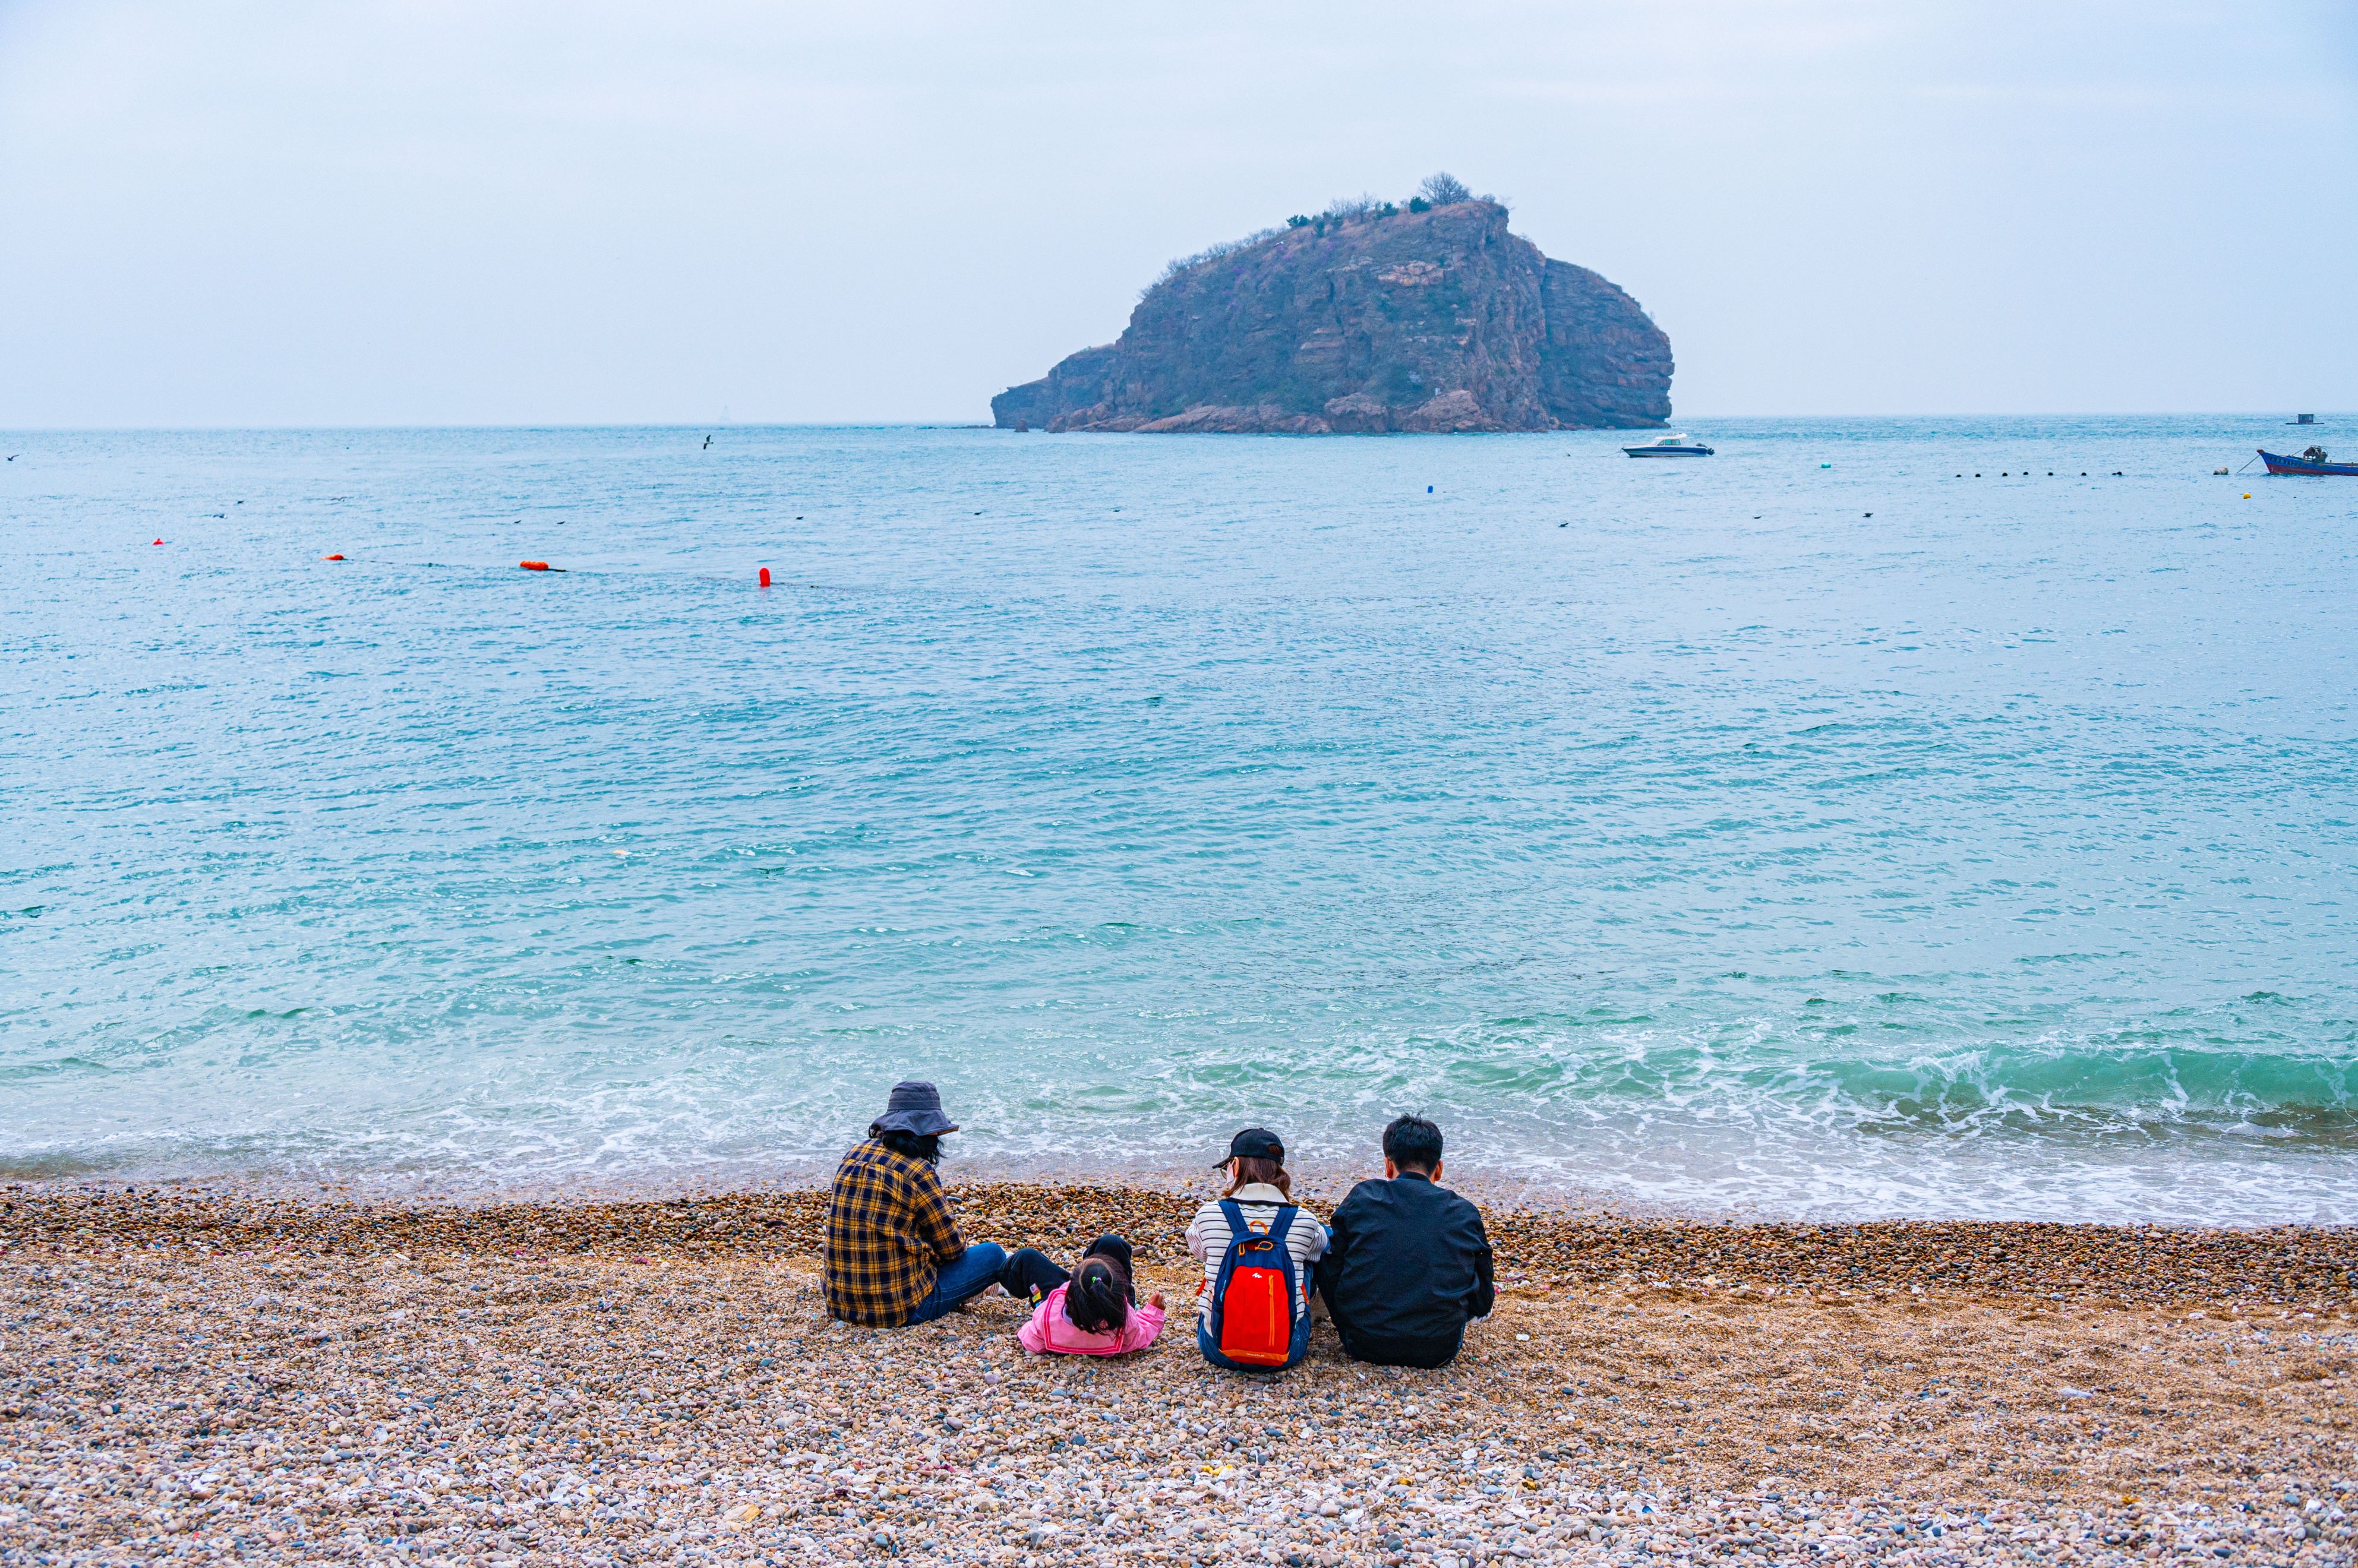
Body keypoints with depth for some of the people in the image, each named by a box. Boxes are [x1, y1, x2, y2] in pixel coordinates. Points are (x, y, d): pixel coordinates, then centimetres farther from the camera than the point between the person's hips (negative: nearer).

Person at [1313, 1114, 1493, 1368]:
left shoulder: (1361, 1198, 0)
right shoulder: (1466, 1214, 2)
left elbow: (1332, 1274, 4)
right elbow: (1482, 1303, 8)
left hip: (1363, 1347, -1)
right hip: (1439, 1352, 2)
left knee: (1324, 1247, 20)